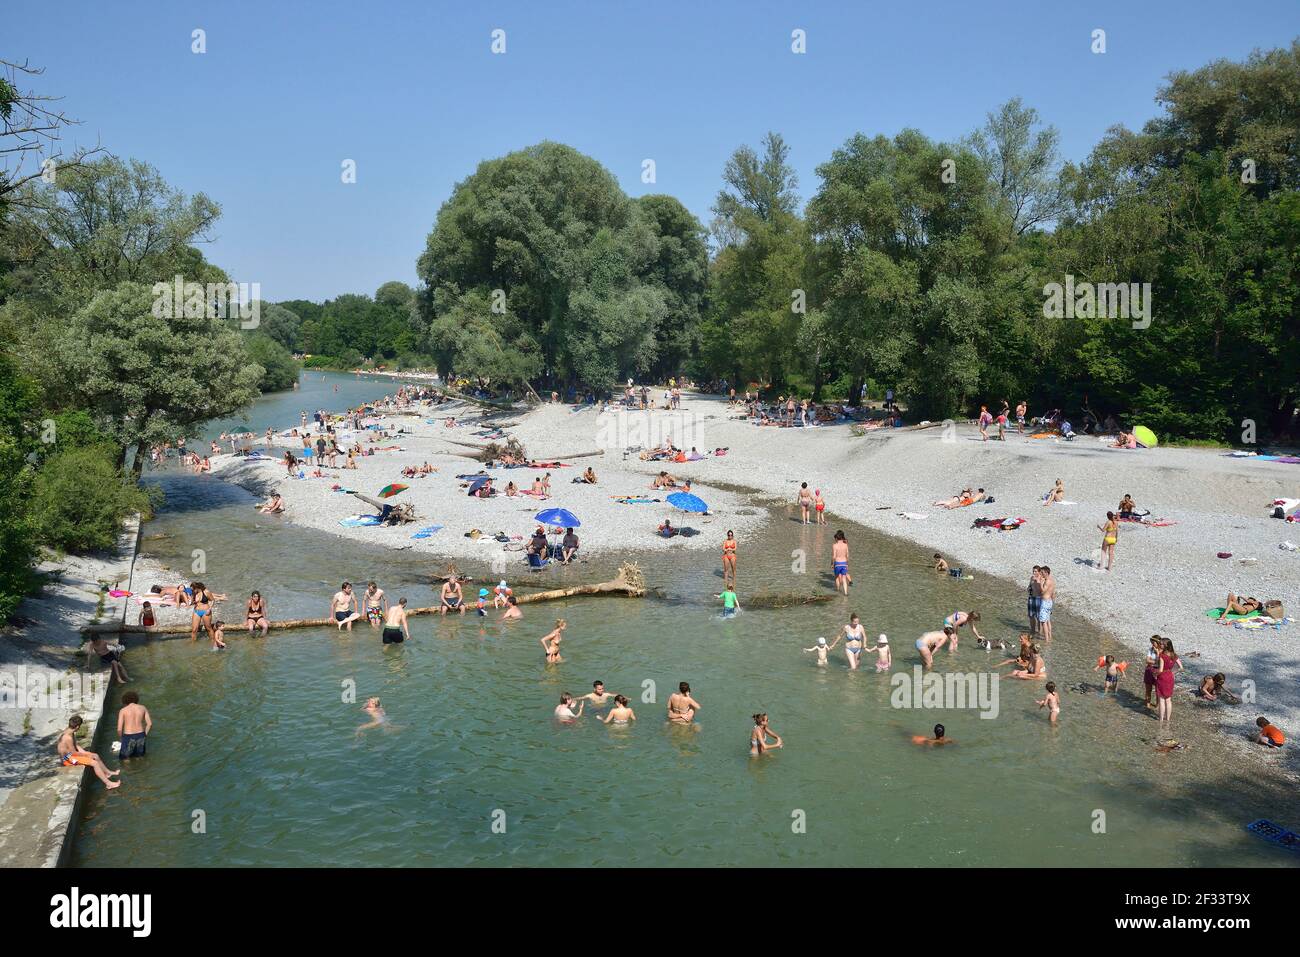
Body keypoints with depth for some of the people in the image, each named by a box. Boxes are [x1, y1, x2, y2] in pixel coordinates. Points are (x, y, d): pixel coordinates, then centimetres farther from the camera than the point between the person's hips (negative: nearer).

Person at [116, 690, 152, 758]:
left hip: (128, 737, -3)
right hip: (140, 736, 3)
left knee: (123, 758, 18)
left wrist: (122, 738, 10)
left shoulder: (123, 710, -4)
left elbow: (119, 729, -8)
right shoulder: (143, 708, 4)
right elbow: (149, 724, 1)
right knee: (139, 756, 24)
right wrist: (144, 735, 12)